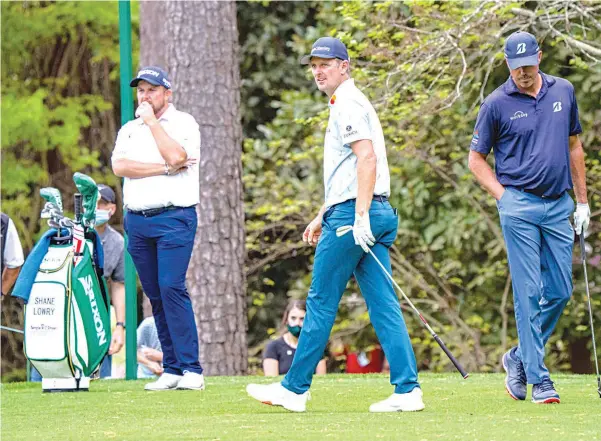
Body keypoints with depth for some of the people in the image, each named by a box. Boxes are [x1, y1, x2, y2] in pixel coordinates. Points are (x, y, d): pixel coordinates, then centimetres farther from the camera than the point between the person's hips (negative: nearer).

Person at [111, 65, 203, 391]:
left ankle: (191, 369, -18)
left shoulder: (183, 123, 4)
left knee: (171, 287, -17)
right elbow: (120, 166, -1)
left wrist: (152, 121, -6)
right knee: (155, 295, 4)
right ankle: (172, 370, 7)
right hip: (137, 220, 5)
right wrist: (164, 168, -9)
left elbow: (175, 156, -15)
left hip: (174, 218, -5)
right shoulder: (129, 130, 17)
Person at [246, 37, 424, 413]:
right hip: (375, 213, 10)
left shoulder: (348, 104, -8)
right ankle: (408, 389, -5)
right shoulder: (347, 105, 24)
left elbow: (367, 158, -20)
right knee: (384, 305, 2)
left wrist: (360, 216, -26)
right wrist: (323, 217, 32)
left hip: (352, 214, -10)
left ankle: (294, 389, 6)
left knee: (321, 301, -1)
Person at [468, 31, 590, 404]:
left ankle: (519, 358, 23)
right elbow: (476, 159, 5)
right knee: (529, 292, -7)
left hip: (558, 206, 4)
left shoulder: (564, 92, 8)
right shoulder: (497, 104, -3)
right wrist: (504, 197, -6)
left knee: (560, 291, 5)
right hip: (520, 206, -4)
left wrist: (582, 201, 14)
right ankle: (538, 379, -5)